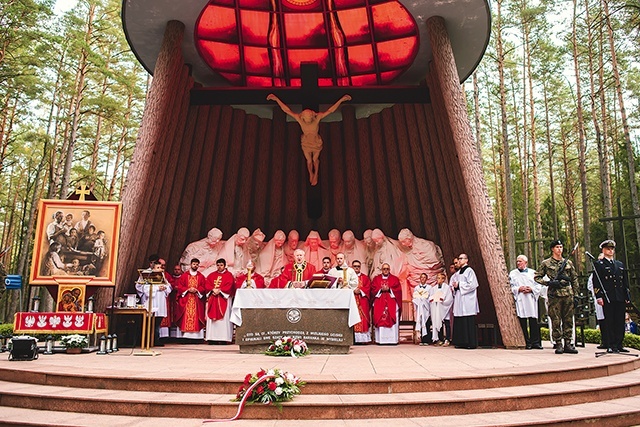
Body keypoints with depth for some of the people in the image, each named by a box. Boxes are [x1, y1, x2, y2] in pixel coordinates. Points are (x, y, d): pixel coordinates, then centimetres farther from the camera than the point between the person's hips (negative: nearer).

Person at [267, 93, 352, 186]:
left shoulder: (317, 117, -33)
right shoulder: (299, 119, -31)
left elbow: (330, 110, -30)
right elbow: (287, 110, -26)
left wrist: (341, 100, -37)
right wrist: (276, 99, -31)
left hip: (317, 143, 0)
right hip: (306, 144, 1)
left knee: (315, 160, 27)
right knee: (309, 161, 25)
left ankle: (316, 175, 56)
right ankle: (311, 174, 58)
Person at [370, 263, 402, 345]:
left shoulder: (395, 279, 12)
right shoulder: (376, 279, 13)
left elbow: (398, 290, 1)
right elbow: (373, 290, 4)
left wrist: (389, 289, -11)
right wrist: (381, 289, -11)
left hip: (391, 303, 0)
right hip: (379, 303, 0)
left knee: (392, 319, -7)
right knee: (380, 320, -7)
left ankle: (393, 339, -4)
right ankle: (380, 339, -4)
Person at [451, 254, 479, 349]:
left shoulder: (469, 271, -5)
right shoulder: (458, 273, 18)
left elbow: (472, 285, -14)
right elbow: (454, 283, 25)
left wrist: (459, 285, -12)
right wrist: (454, 286, 2)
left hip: (467, 301, -8)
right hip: (459, 301, 8)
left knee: (468, 323, -7)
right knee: (459, 323, 5)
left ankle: (471, 343, -2)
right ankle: (461, 342, 9)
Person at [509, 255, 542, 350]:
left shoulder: (533, 273, 13)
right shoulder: (512, 273, 12)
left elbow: (539, 286, 9)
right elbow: (510, 287, 6)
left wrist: (531, 289, -8)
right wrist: (518, 289, -10)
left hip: (531, 299, 1)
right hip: (520, 300, -1)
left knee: (533, 321, -2)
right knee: (523, 322, -4)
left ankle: (535, 342, 5)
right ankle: (526, 343, 2)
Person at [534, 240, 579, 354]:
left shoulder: (568, 262, 12)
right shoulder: (546, 263, 2)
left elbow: (574, 279, 16)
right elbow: (537, 277, 3)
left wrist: (575, 294, 11)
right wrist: (549, 283, -12)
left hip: (568, 294, 3)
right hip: (554, 295, -3)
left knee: (568, 320, 6)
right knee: (556, 321, -1)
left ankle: (568, 344, 13)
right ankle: (558, 344, 7)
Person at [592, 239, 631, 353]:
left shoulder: (620, 264, 20)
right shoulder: (598, 265, 3)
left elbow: (625, 282, 20)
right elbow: (596, 283, -4)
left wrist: (627, 297, 12)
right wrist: (599, 297, -12)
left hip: (620, 298, 5)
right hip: (607, 299, -5)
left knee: (620, 322, 5)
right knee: (610, 322, -3)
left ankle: (619, 345, 12)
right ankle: (611, 346, 1)